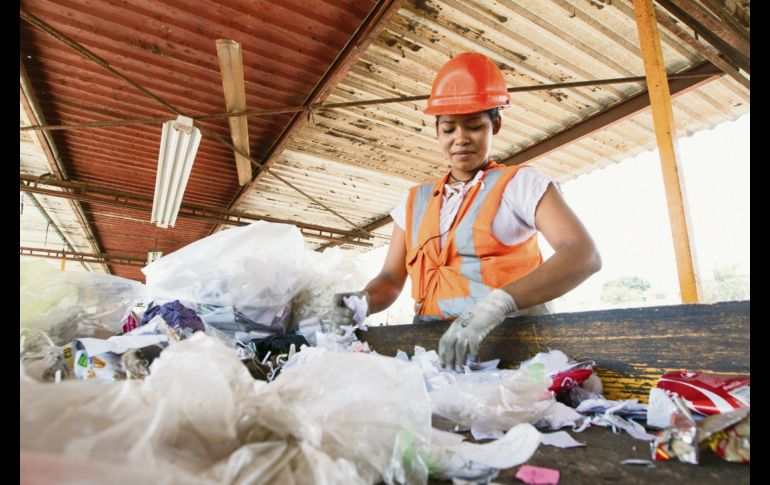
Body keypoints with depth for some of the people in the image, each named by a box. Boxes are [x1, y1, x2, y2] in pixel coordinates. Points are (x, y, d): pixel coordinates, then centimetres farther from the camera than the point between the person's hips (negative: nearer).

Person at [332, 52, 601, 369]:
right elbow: (391, 279, 16)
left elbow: (584, 255, -11)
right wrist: (363, 302, -7)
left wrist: (498, 303, -26)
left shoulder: (521, 183, 4)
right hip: (434, 345, 4)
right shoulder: (415, 201, 17)